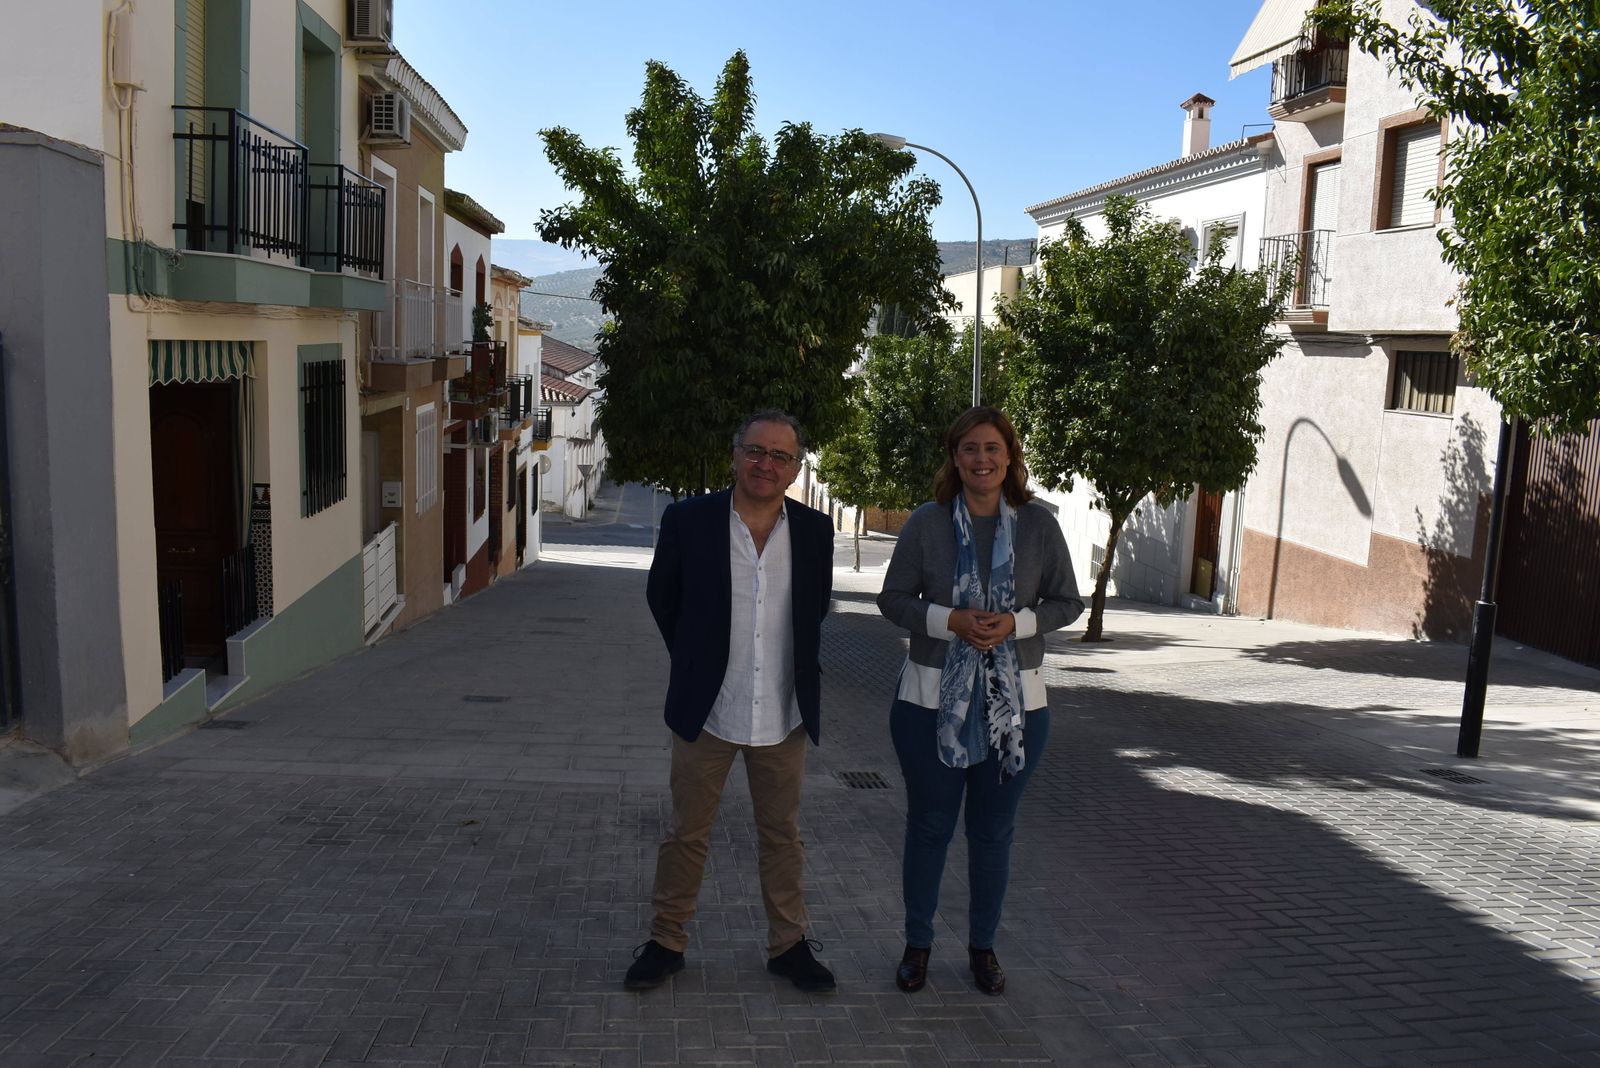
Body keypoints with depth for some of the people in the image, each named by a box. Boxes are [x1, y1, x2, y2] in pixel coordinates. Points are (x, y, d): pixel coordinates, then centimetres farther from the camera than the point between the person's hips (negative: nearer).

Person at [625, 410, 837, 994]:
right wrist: (695, 661, 8)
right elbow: (661, 597, 6)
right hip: (707, 708, -1)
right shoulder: (687, 520, -9)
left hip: (783, 714, 2)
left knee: (783, 836, 15)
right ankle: (666, 941, 29)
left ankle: (788, 945, 31)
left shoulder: (814, 530, -3)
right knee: (687, 834, 12)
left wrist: (798, 672, 10)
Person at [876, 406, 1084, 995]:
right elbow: (893, 598, -2)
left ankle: (983, 946, 32)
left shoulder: (1038, 524, -3)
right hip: (933, 697, -1)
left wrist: (1016, 623, -16)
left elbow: (1067, 602, 3)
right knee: (929, 825, 11)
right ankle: (917, 943, 29)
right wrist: (952, 621, -18)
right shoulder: (926, 522, -5)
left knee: (993, 831, 13)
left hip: (1016, 702, 1)